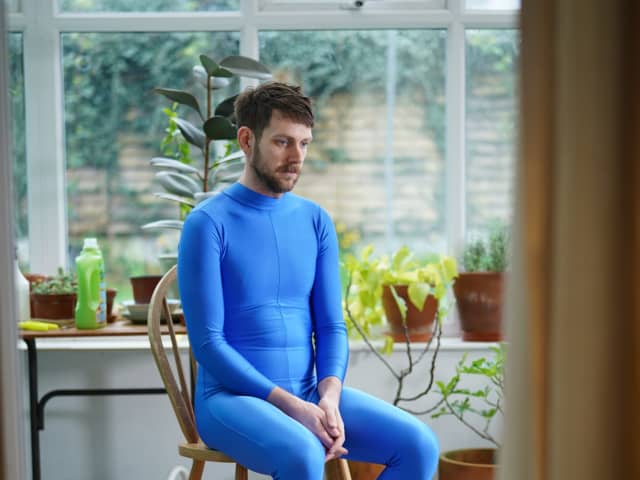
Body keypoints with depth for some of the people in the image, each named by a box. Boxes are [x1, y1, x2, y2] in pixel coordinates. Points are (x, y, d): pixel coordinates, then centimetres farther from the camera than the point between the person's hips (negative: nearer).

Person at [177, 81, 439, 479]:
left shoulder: (317, 221, 9)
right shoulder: (208, 224, -8)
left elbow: (331, 326, 7)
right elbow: (207, 343, -13)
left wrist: (329, 396, -13)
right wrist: (290, 405, -20)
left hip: (309, 394, 6)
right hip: (232, 396, -5)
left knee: (419, 446, -16)